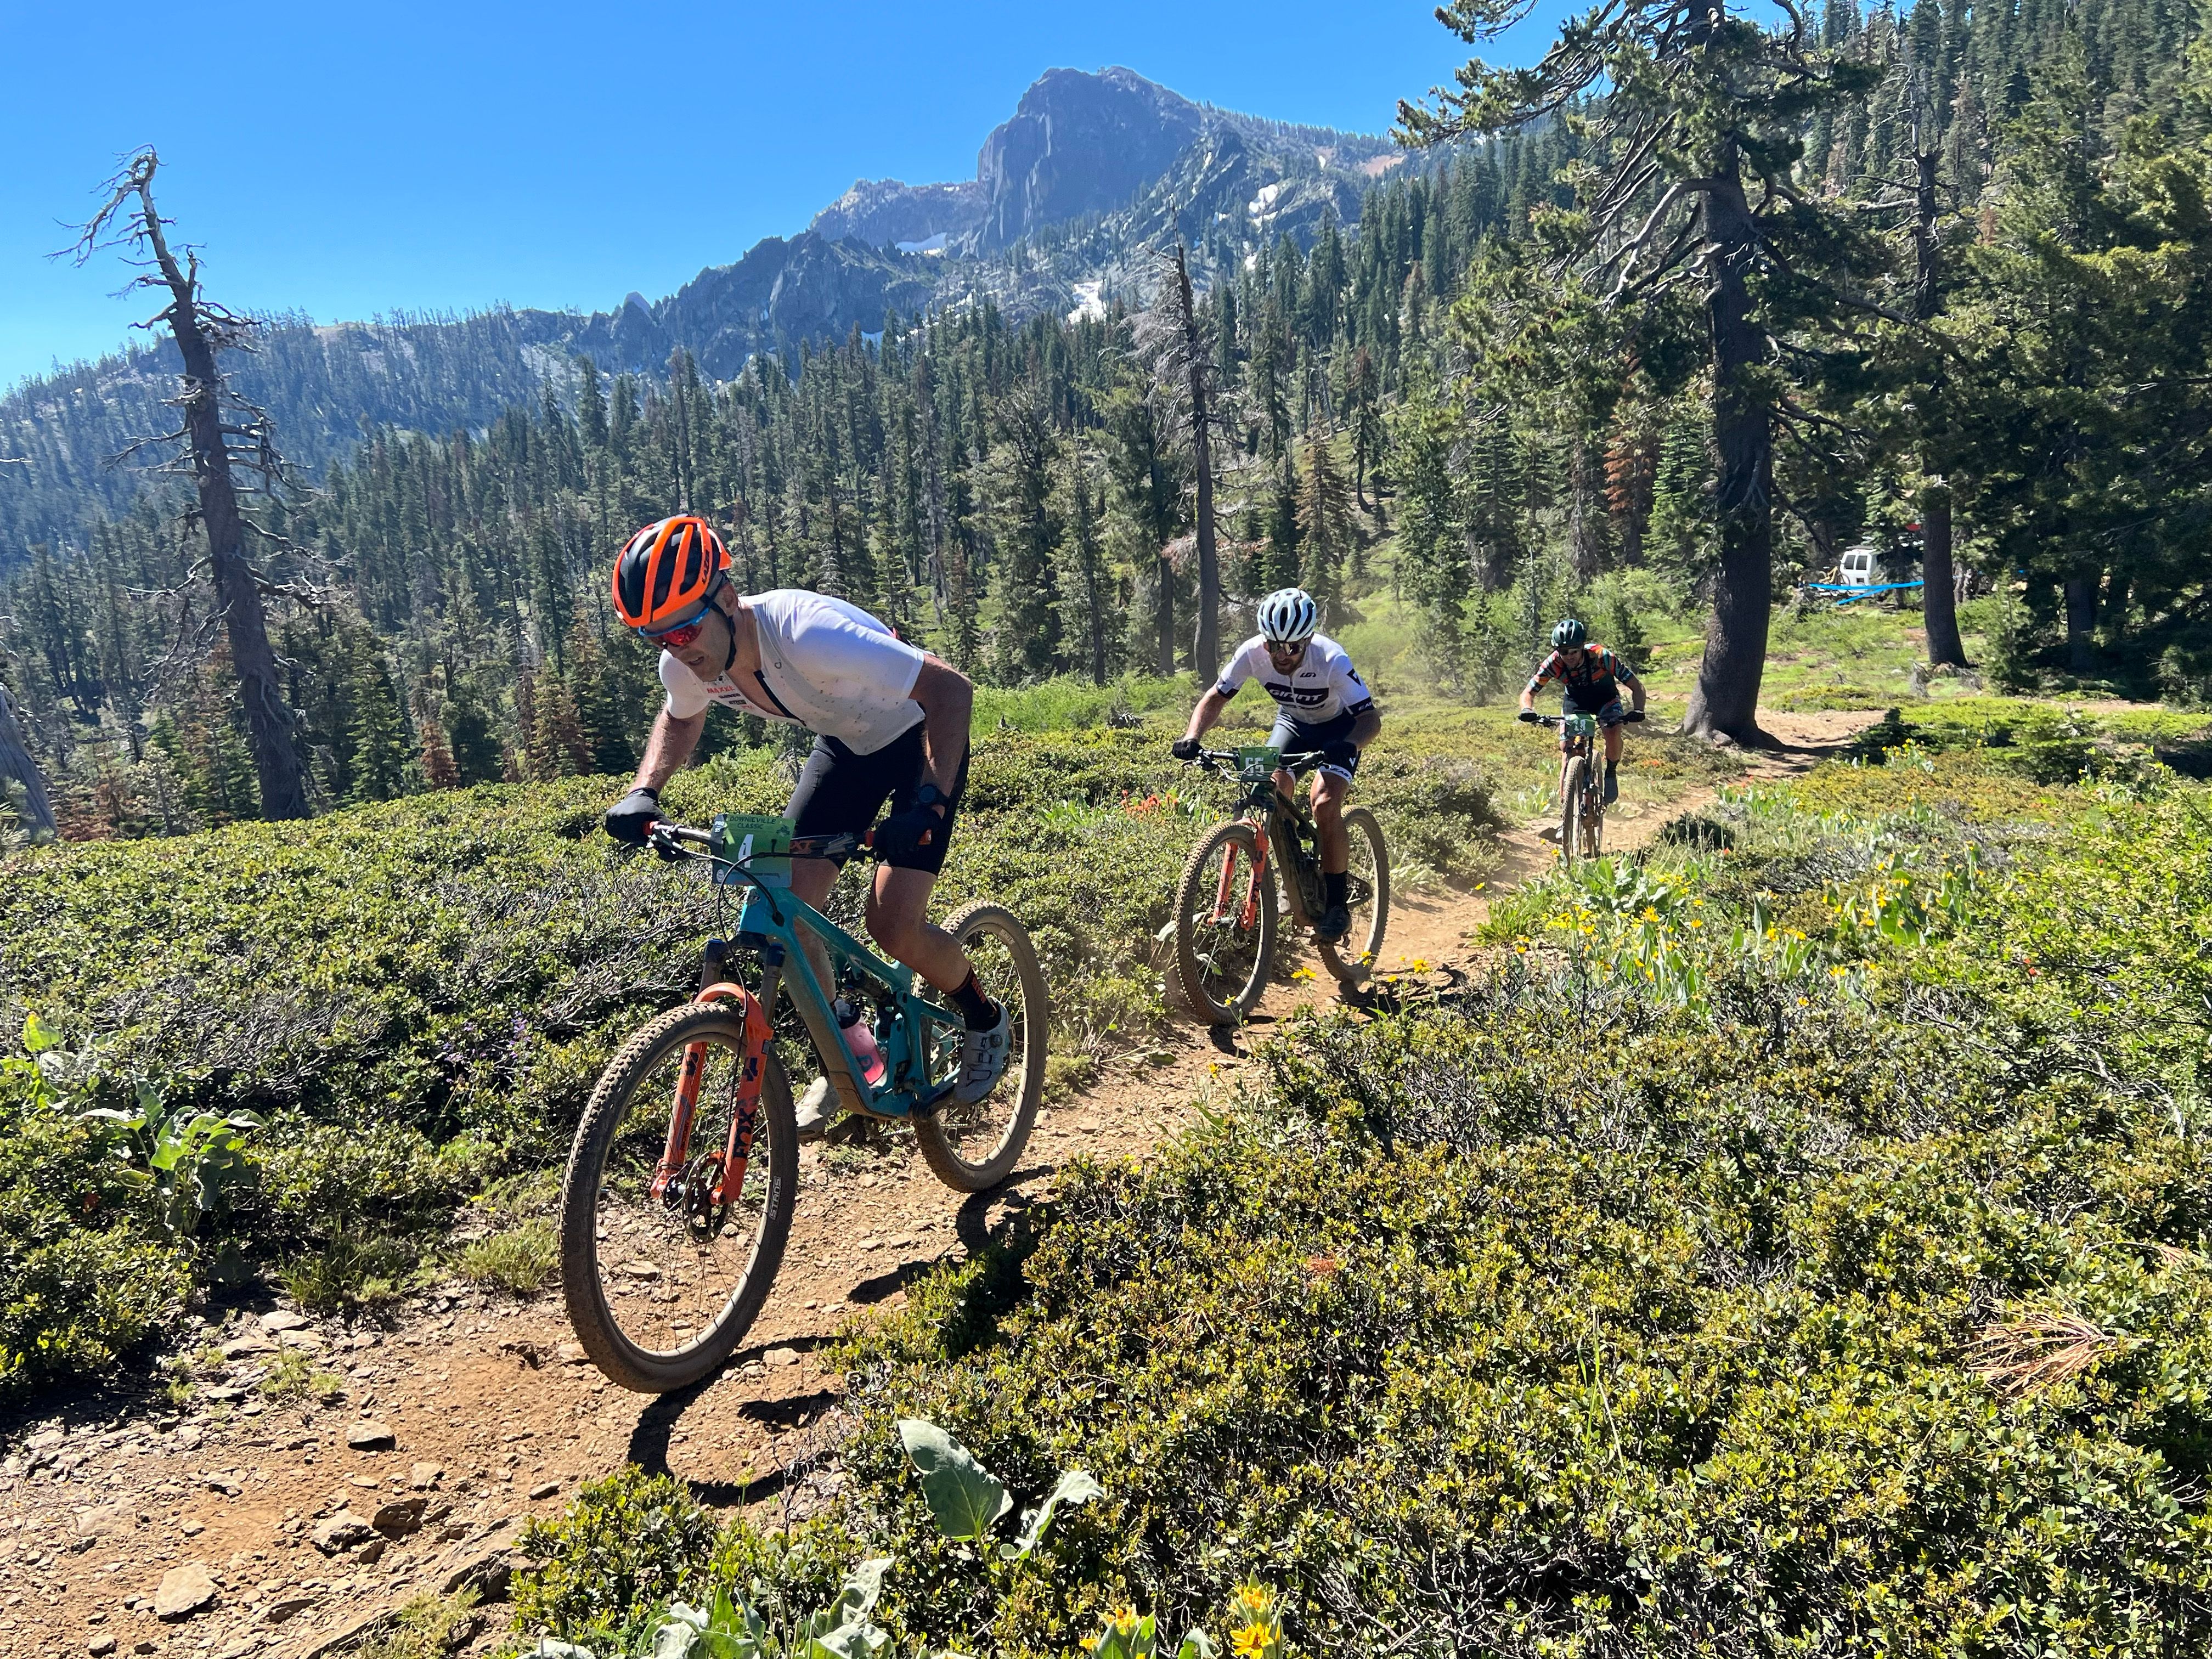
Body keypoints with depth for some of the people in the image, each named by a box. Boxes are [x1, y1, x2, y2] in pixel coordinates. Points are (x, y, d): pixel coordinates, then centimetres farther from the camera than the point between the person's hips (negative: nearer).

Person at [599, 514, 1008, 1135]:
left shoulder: (807, 635, -39)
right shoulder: (686, 667, -18)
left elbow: (952, 688, -36)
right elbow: (680, 719, 9)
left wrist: (928, 803, -47)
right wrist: (644, 791, -10)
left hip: (917, 738, -6)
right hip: (844, 743, 6)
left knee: (893, 926, -17)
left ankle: (986, 1023, 13)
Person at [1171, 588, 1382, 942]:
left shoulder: (1332, 660, -35)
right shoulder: (1253, 652, -26)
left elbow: (1371, 718, -32)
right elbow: (1216, 697, -14)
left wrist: (1345, 748, -53)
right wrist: (1192, 737, -32)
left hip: (1338, 729, -4)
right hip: (1292, 723, 4)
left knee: (1325, 806, -23)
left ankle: (1337, 905, -8)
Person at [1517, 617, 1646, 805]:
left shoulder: (1601, 656, -35)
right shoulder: (1554, 663, -30)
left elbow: (1637, 687, -30)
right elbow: (1528, 692, -21)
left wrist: (1638, 712, -49)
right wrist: (1527, 710, -44)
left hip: (1605, 699, -2)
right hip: (1575, 701, 2)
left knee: (1613, 732, -30)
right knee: (1567, 755, -10)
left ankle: (1611, 772, -2)